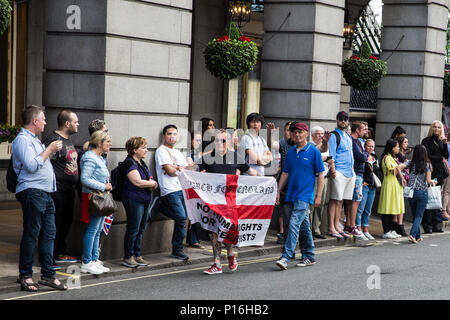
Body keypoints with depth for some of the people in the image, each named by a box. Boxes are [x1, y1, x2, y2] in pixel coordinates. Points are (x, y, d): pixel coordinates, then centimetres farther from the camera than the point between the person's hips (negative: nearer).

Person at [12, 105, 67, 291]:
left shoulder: (33, 140, 23)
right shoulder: (22, 139, -9)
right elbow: (32, 166, -20)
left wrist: (52, 152, 20)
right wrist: (50, 150, -12)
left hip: (45, 193, 10)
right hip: (32, 192, -10)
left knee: (49, 234, 8)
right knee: (31, 235, -5)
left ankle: (48, 275, 11)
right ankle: (25, 276, 1)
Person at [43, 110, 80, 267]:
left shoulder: (68, 139, 16)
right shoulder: (53, 140, -16)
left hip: (69, 189, 10)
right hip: (57, 190, -10)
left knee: (66, 222, 18)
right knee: (54, 224, -6)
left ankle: (60, 253, 31)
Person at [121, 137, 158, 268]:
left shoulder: (142, 163, 17)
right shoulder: (129, 162, -11)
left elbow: (150, 179, 21)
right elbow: (137, 182, -19)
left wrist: (151, 184, -3)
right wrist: (153, 184, -4)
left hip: (145, 200, 9)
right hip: (134, 200, -9)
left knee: (141, 230, 12)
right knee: (133, 230, -4)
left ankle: (137, 255, 20)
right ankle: (128, 257, 4)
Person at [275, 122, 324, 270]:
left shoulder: (314, 152, -5)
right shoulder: (291, 152, 11)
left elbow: (320, 175, -4)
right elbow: (285, 173, 17)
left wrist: (318, 196, -8)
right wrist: (278, 191, 11)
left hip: (305, 195, -6)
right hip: (292, 195, 6)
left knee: (294, 224, -15)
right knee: (303, 226, 13)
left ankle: (286, 257, -19)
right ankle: (309, 256, 22)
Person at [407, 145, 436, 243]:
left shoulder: (411, 164, 0)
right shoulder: (427, 165, -6)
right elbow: (428, 180, -8)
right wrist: (433, 182, 13)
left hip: (411, 192, 3)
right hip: (422, 193, -3)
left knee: (415, 215, 16)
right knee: (419, 216, 3)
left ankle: (418, 236, 20)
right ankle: (412, 234, -16)